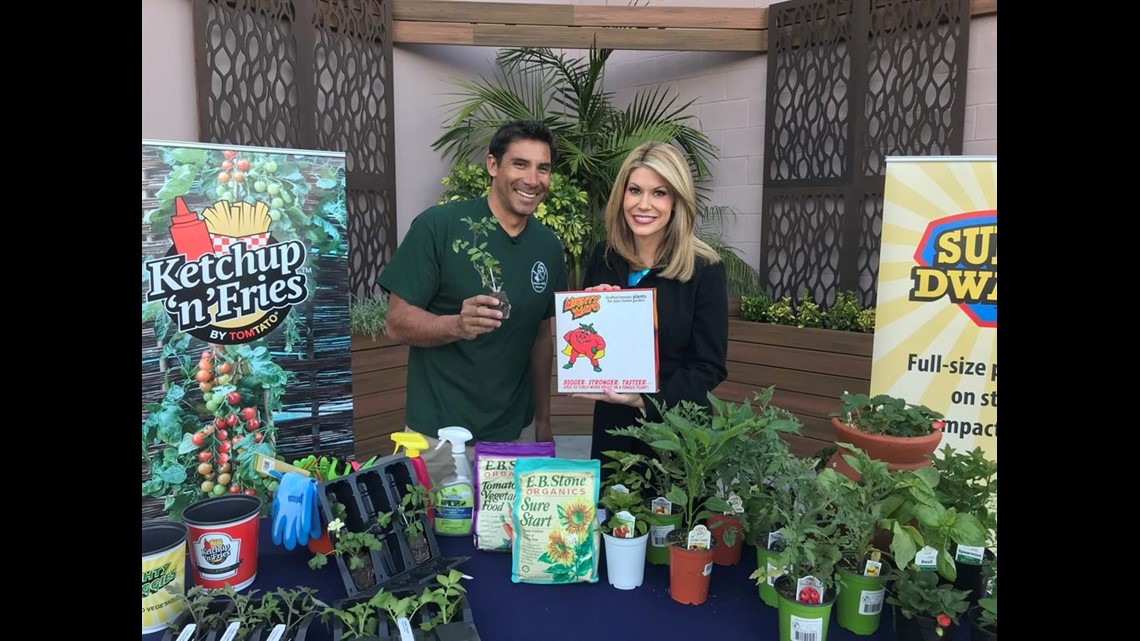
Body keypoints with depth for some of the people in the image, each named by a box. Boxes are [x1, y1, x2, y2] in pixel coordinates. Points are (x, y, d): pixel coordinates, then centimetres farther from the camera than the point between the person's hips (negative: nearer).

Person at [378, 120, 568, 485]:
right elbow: (397, 323, -12)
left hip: (516, 432, 5)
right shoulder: (437, 226, -13)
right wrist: (457, 325, -30)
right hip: (440, 435, -4)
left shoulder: (549, 248, 3)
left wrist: (543, 420, 10)